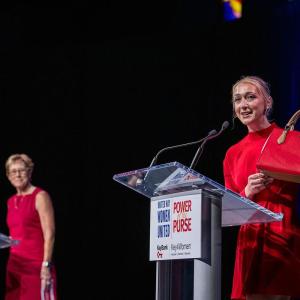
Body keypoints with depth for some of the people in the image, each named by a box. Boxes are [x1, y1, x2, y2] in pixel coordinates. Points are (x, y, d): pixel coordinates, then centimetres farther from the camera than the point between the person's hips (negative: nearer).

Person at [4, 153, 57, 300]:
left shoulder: (40, 196, -5)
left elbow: (49, 234, -11)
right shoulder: (11, 201, 16)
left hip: (36, 265, -7)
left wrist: (46, 265, -17)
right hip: (15, 265, 7)